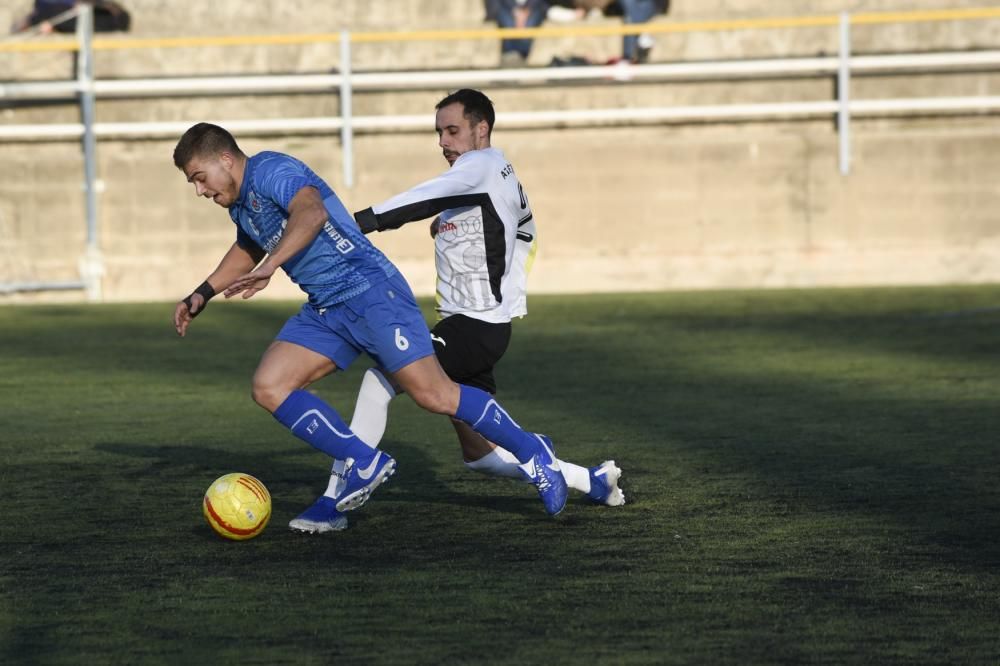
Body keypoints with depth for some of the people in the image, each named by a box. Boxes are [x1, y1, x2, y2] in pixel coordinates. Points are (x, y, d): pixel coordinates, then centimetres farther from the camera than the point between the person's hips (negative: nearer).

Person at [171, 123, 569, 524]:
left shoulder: (270, 171, -14)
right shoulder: (241, 205, 16)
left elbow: (311, 213, -36)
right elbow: (248, 250, 40)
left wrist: (268, 267, -46)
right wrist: (202, 295, 34)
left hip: (369, 290, -10)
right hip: (324, 311, 10)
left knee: (434, 396, -12)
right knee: (268, 388, -6)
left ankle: (531, 452, 4)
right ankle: (365, 464, -6)